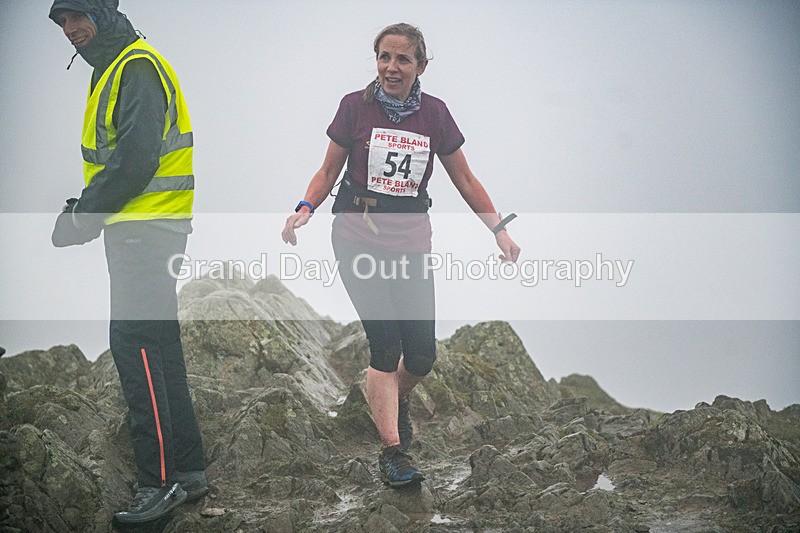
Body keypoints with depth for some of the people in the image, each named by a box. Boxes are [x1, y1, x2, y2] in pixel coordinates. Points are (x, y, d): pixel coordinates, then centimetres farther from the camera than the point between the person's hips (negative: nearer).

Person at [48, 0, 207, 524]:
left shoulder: (138, 68, -13)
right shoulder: (112, 70, 20)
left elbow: (136, 159, -22)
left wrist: (82, 216, -16)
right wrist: (85, 208, 8)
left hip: (145, 230, -11)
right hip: (139, 230, 11)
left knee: (135, 347, -12)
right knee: (159, 353, 13)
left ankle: (160, 481, -9)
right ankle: (189, 469, 20)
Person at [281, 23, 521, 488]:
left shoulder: (434, 114, 2)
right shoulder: (355, 107, -3)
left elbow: (465, 180, 10)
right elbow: (328, 172, 4)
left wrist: (500, 229, 2)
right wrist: (305, 210, -14)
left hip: (411, 241, 3)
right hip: (359, 238, -2)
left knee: (422, 355, 0)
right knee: (385, 347, -13)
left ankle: (397, 401, 34)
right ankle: (393, 450, -5)